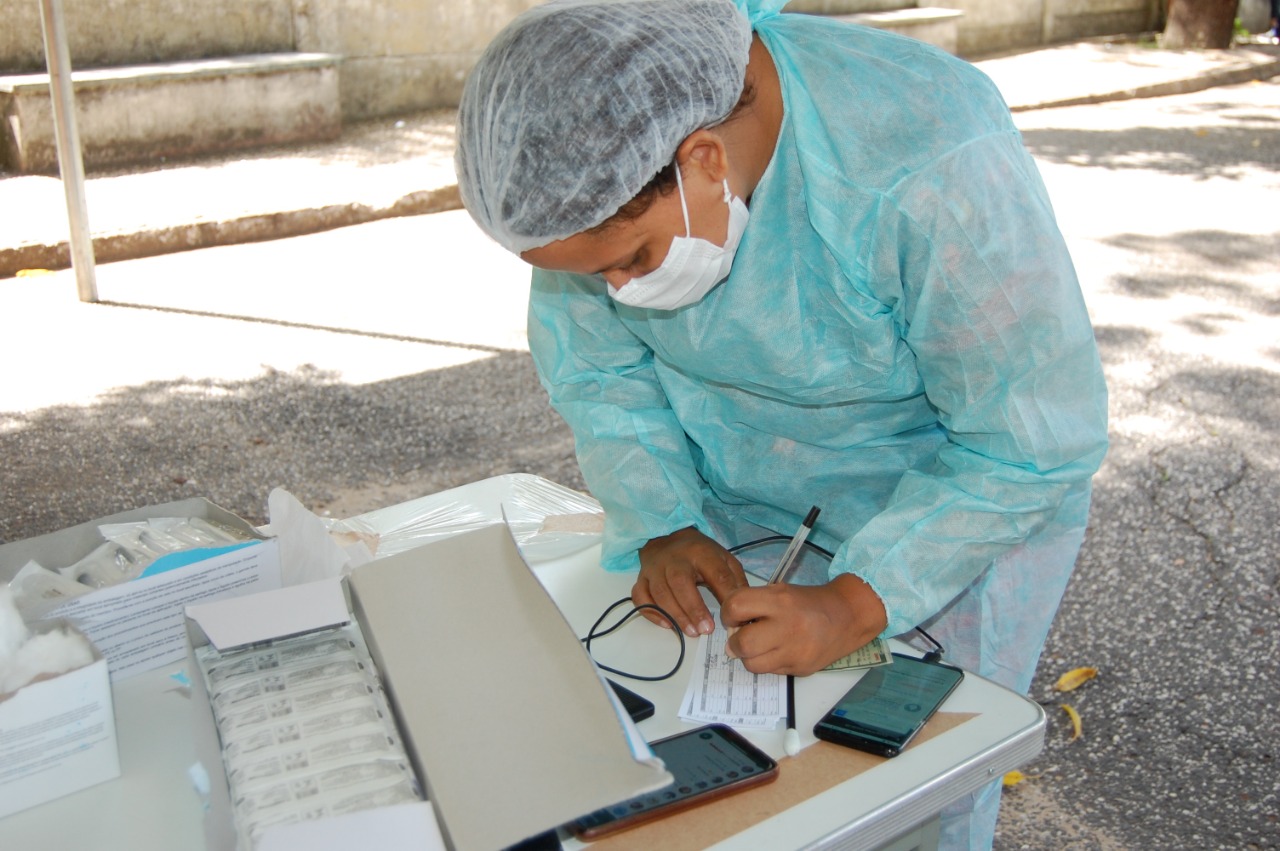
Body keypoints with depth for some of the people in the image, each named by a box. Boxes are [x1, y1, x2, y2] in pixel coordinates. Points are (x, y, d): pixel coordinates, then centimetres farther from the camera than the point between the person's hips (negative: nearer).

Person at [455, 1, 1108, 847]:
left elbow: (1034, 444, -25)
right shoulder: (597, 151, -19)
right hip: (730, 497, 4)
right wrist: (661, 526, -16)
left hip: (967, 488, -3)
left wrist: (854, 606, -31)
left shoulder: (930, 169, -35)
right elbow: (593, 365, -4)